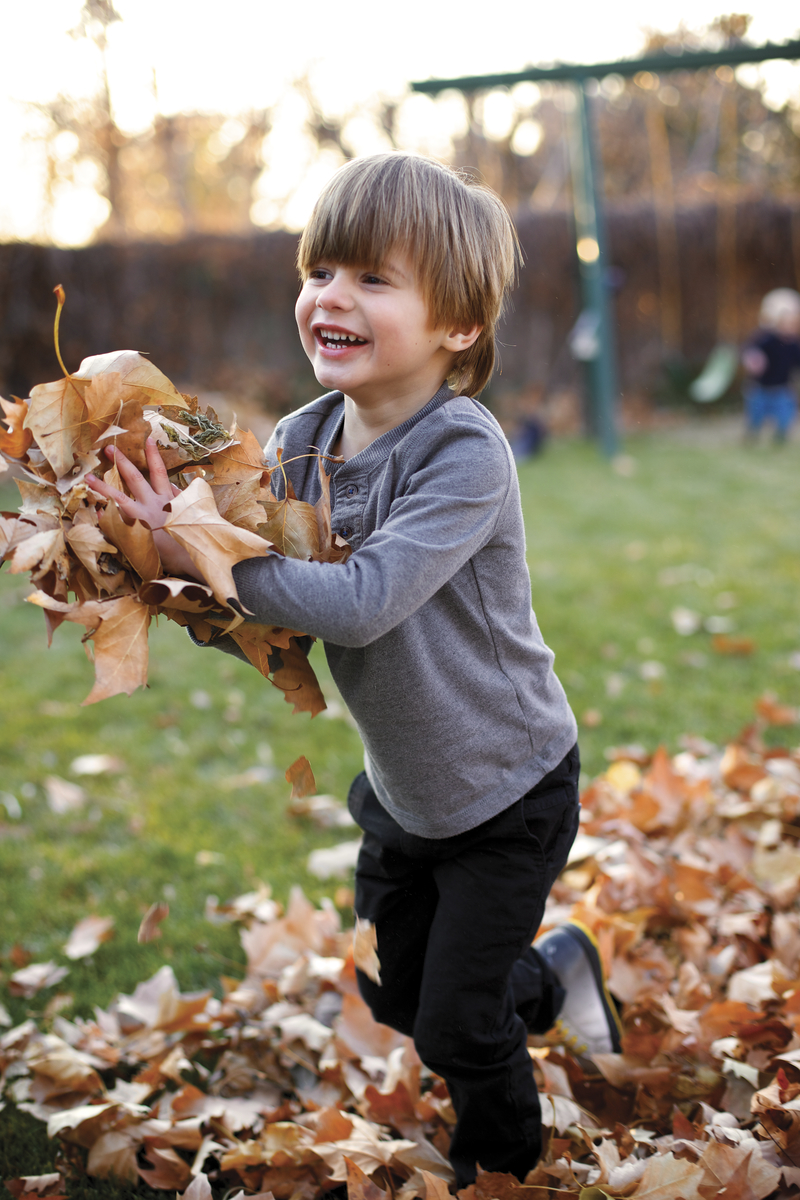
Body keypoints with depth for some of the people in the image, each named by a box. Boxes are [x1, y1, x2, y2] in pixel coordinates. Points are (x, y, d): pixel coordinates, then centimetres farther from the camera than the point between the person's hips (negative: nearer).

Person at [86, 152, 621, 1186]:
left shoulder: (465, 453, -28)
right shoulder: (300, 442, -9)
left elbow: (360, 603, -39)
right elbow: (268, 616, -8)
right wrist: (158, 568, -25)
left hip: (506, 791, -6)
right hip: (401, 788, 7)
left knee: (454, 1024, 5)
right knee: (397, 995, 22)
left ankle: (508, 1164, 36)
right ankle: (554, 970, 49)